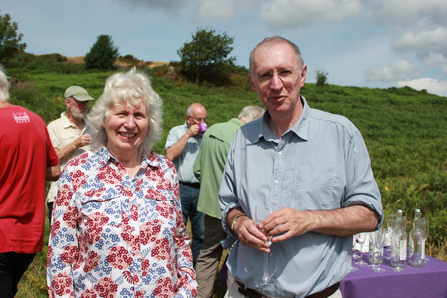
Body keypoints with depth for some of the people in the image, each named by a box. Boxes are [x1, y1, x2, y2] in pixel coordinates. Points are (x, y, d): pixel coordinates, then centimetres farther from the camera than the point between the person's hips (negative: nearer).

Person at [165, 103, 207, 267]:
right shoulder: (176, 132, 7)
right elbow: (170, 155, -11)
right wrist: (188, 134, -9)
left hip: (201, 190, 3)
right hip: (181, 189, -3)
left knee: (201, 234, 8)